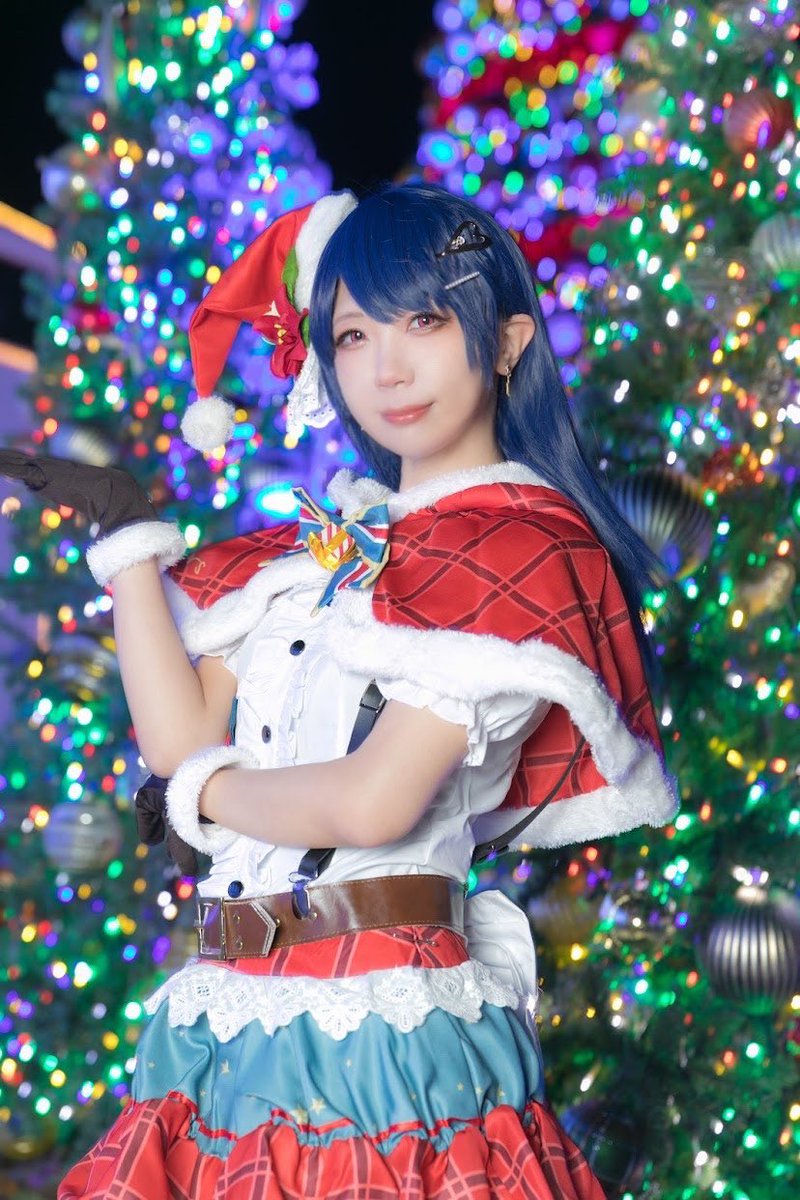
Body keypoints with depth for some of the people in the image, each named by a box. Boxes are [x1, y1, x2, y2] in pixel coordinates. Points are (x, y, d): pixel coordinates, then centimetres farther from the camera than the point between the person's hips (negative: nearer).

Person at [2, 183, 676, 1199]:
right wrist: (126, 533, 11)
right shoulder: (319, 545, 15)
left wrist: (208, 791, 0)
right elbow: (177, 739, 7)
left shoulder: (525, 540, -7)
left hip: (381, 1016, -6)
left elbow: (373, 802, -16)